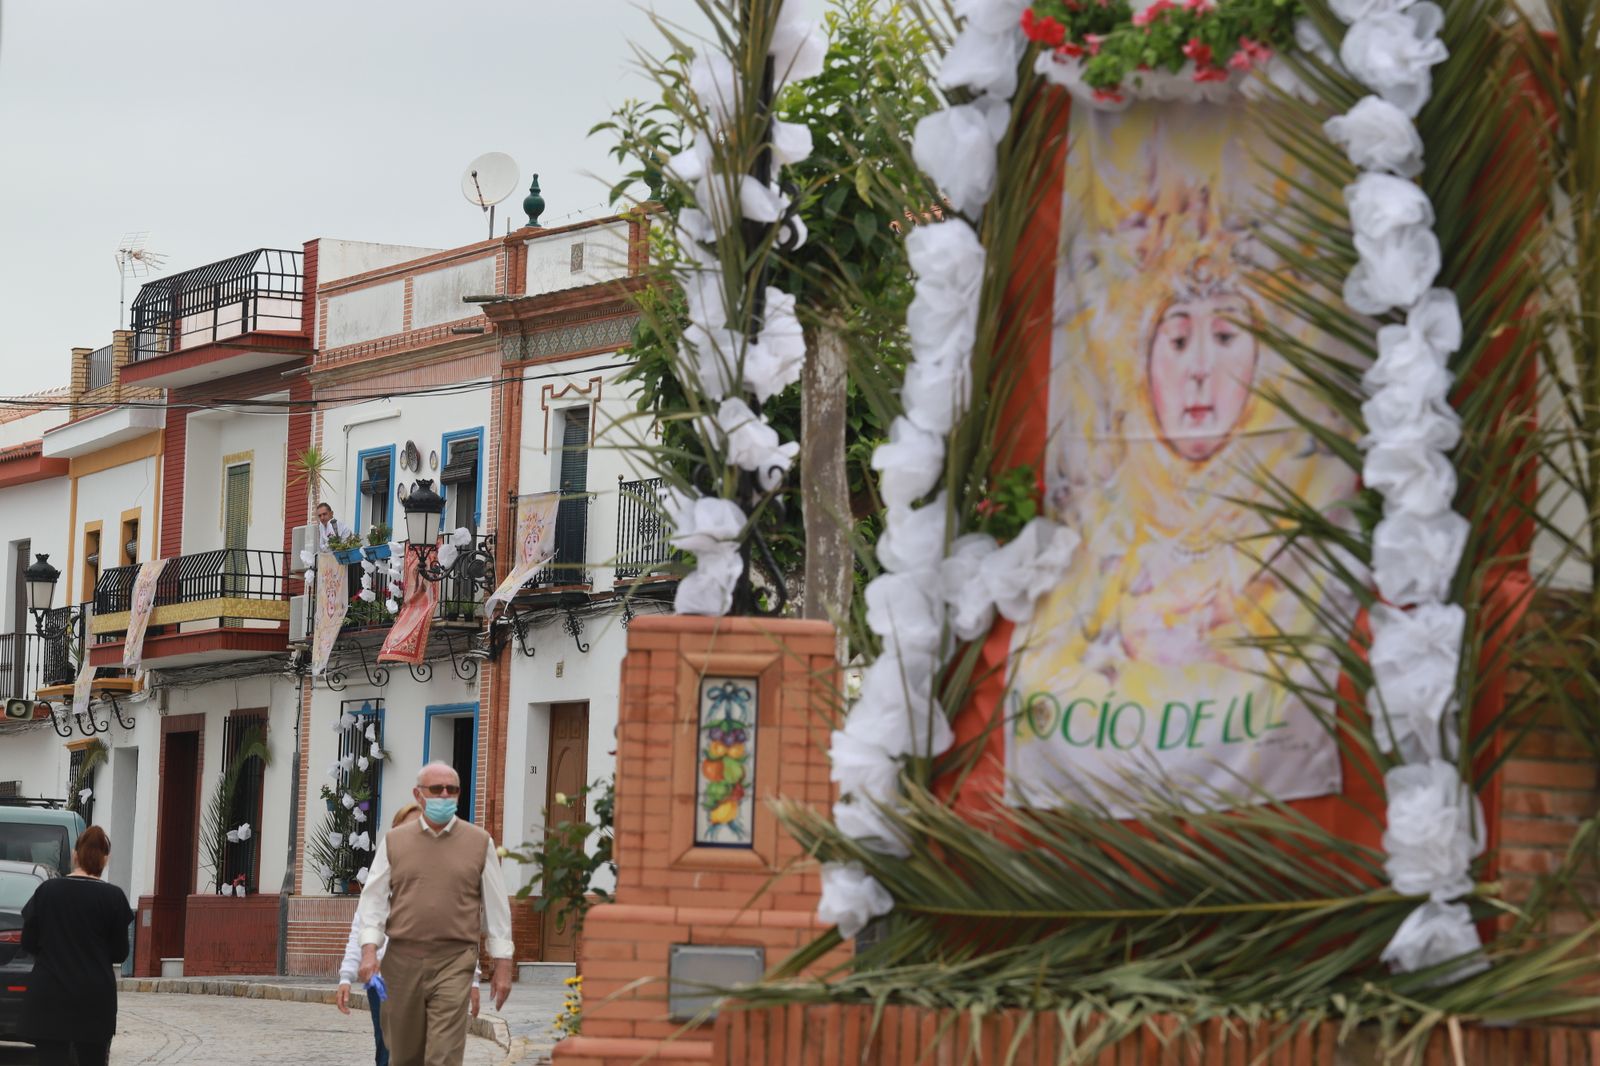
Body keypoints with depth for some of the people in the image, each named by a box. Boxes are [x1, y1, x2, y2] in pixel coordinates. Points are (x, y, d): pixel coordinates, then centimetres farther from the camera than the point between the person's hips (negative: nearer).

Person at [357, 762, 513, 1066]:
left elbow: (496, 905, 8)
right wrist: (369, 950, -8)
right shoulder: (394, 842, 9)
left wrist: (502, 964, 5)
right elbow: (373, 900, 7)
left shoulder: (479, 842, 7)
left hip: (454, 961, -2)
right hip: (402, 959, 2)